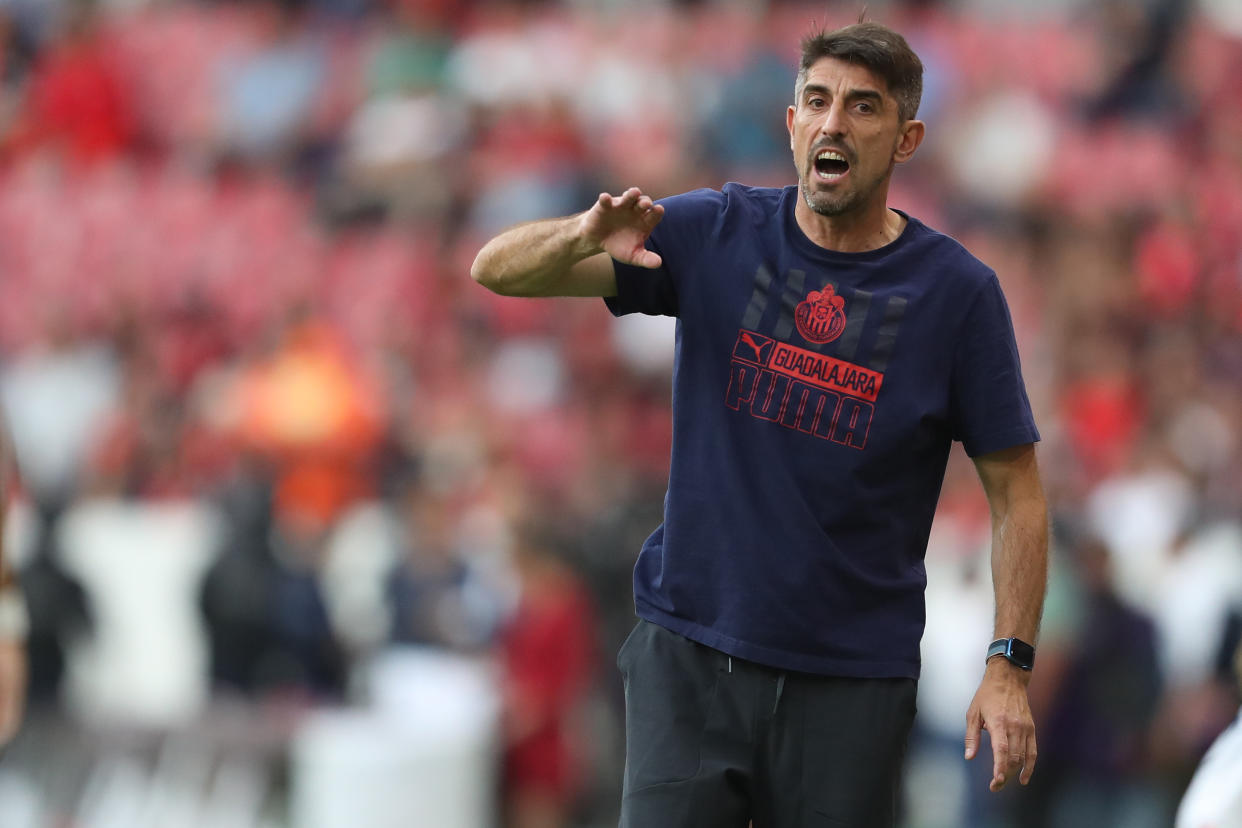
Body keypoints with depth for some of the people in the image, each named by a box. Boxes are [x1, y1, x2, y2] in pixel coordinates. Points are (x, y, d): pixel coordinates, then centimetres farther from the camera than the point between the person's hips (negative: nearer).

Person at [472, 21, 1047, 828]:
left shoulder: (958, 291, -5)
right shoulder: (716, 234, 0)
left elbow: (1016, 493, -2)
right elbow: (499, 269, -3)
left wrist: (1009, 666, -12)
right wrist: (587, 237, -26)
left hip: (851, 681, -1)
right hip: (689, 653, 1)